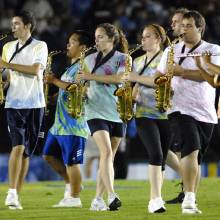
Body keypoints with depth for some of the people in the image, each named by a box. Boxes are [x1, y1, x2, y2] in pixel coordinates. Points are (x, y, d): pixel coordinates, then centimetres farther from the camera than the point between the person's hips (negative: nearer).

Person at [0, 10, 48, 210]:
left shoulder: (40, 46, 1)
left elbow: (35, 70, -14)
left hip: (34, 104, -1)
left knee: (26, 152, 4)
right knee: (18, 146, -16)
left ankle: (16, 195, 10)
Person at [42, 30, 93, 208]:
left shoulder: (82, 66, -12)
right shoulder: (72, 67, 20)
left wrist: (55, 81, -18)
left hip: (74, 124, -11)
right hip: (61, 121, 11)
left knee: (71, 161, -6)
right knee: (49, 155, 14)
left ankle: (74, 198, 0)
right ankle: (71, 183, 23)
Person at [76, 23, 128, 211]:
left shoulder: (122, 58, 4)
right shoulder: (90, 59, 13)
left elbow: (119, 78, -15)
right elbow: (82, 82, 24)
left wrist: (91, 76, -14)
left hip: (117, 113, 1)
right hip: (96, 111, -1)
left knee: (109, 156, 4)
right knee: (106, 152, -19)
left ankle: (98, 199, 12)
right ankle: (112, 196, -29)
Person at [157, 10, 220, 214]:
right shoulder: (172, 50, 12)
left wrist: (181, 72, -19)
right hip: (180, 109, -1)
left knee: (196, 157, 9)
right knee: (192, 148, -23)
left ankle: (190, 202, 19)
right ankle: (189, 199, -29)